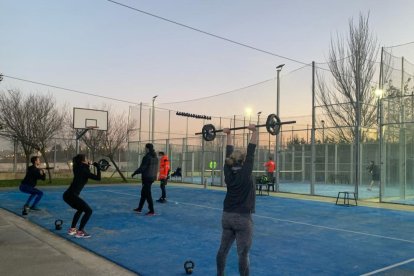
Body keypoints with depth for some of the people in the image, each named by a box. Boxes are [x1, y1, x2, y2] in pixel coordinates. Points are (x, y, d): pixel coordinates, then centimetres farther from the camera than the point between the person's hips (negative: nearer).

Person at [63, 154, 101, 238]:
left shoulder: (78, 168, 13)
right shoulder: (84, 170, -10)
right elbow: (98, 178, -13)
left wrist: (87, 165, 20)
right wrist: (98, 167, -3)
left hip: (67, 194, 9)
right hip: (71, 195, -9)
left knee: (80, 209, 28)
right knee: (88, 211, -5)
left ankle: (72, 229, 29)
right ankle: (80, 232, -4)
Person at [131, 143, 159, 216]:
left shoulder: (147, 157, -17)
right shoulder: (155, 157, 8)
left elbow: (142, 168, -19)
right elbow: (156, 168, 14)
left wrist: (134, 173, -8)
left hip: (147, 178, -9)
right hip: (152, 177, 9)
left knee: (148, 194, -2)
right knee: (143, 193, 18)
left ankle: (152, 211, 1)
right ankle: (139, 208, 28)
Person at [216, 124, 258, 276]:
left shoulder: (228, 172, 0)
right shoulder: (245, 173, -14)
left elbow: (229, 153, 9)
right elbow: (251, 152, -14)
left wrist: (228, 134, 16)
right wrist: (254, 132, -10)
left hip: (227, 216, 6)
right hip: (243, 218, -6)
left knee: (223, 249, 15)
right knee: (243, 254, 0)